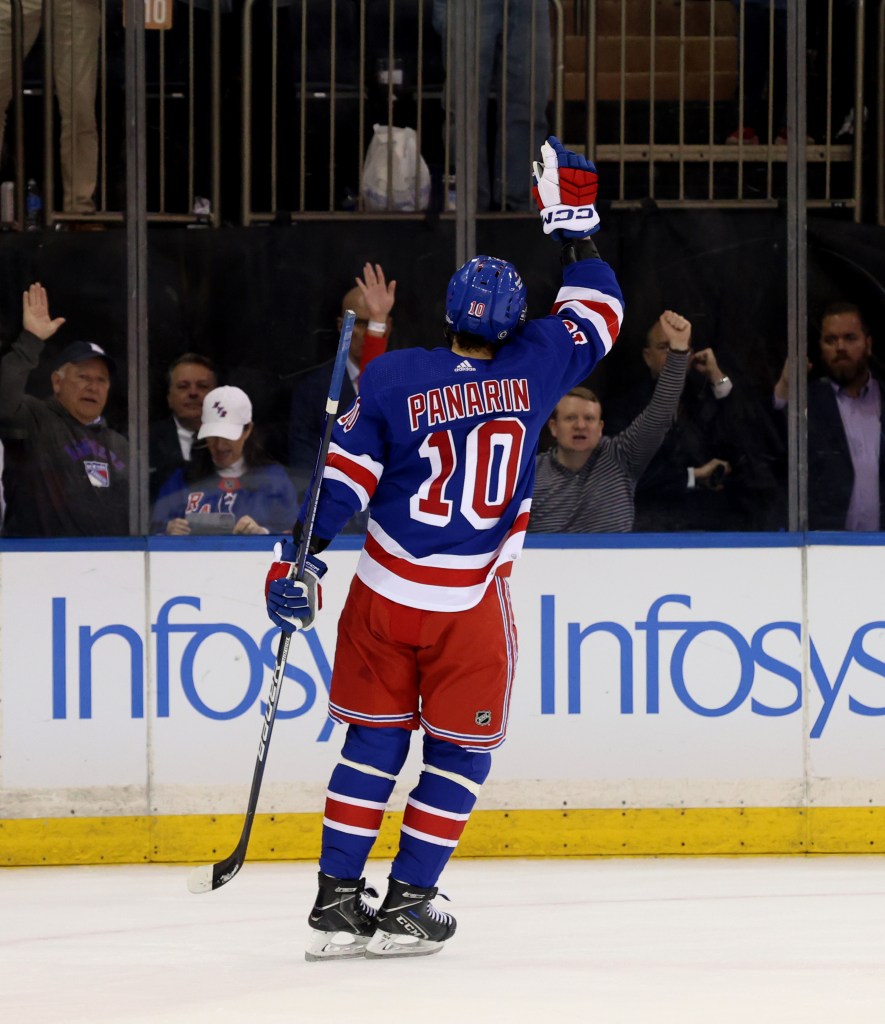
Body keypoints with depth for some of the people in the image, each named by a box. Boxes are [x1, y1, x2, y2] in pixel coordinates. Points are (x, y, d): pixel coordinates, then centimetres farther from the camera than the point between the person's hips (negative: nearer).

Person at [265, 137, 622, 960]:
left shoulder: (393, 379, -6)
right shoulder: (532, 368, -7)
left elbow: (342, 478, -8)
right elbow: (595, 315, 10)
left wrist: (302, 556, -3)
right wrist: (574, 222, 18)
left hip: (384, 591, 2)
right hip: (471, 605, -2)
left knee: (375, 738, 13)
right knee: (460, 750, 10)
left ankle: (336, 898, 11)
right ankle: (407, 907, 6)